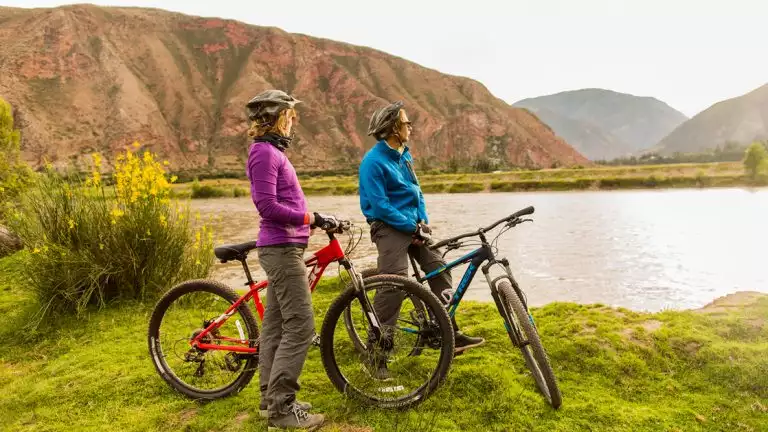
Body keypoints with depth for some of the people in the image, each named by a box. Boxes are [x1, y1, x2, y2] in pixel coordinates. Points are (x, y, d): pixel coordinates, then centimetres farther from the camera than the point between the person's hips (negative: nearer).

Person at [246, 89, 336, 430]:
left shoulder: (271, 151, 18)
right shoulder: (264, 152, -13)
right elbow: (268, 206, -21)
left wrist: (315, 219, 11)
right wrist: (309, 217, -15)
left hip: (282, 248, 10)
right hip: (282, 249, -10)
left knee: (275, 326, 13)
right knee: (300, 327, -7)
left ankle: (271, 399, 24)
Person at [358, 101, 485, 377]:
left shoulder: (403, 156, 13)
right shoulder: (374, 161, -15)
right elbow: (380, 205, -20)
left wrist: (423, 222, 1)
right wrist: (412, 226, -17)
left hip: (412, 226, 9)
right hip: (389, 228, -9)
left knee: (439, 268, 4)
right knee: (394, 285, -15)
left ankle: (450, 334, 16)